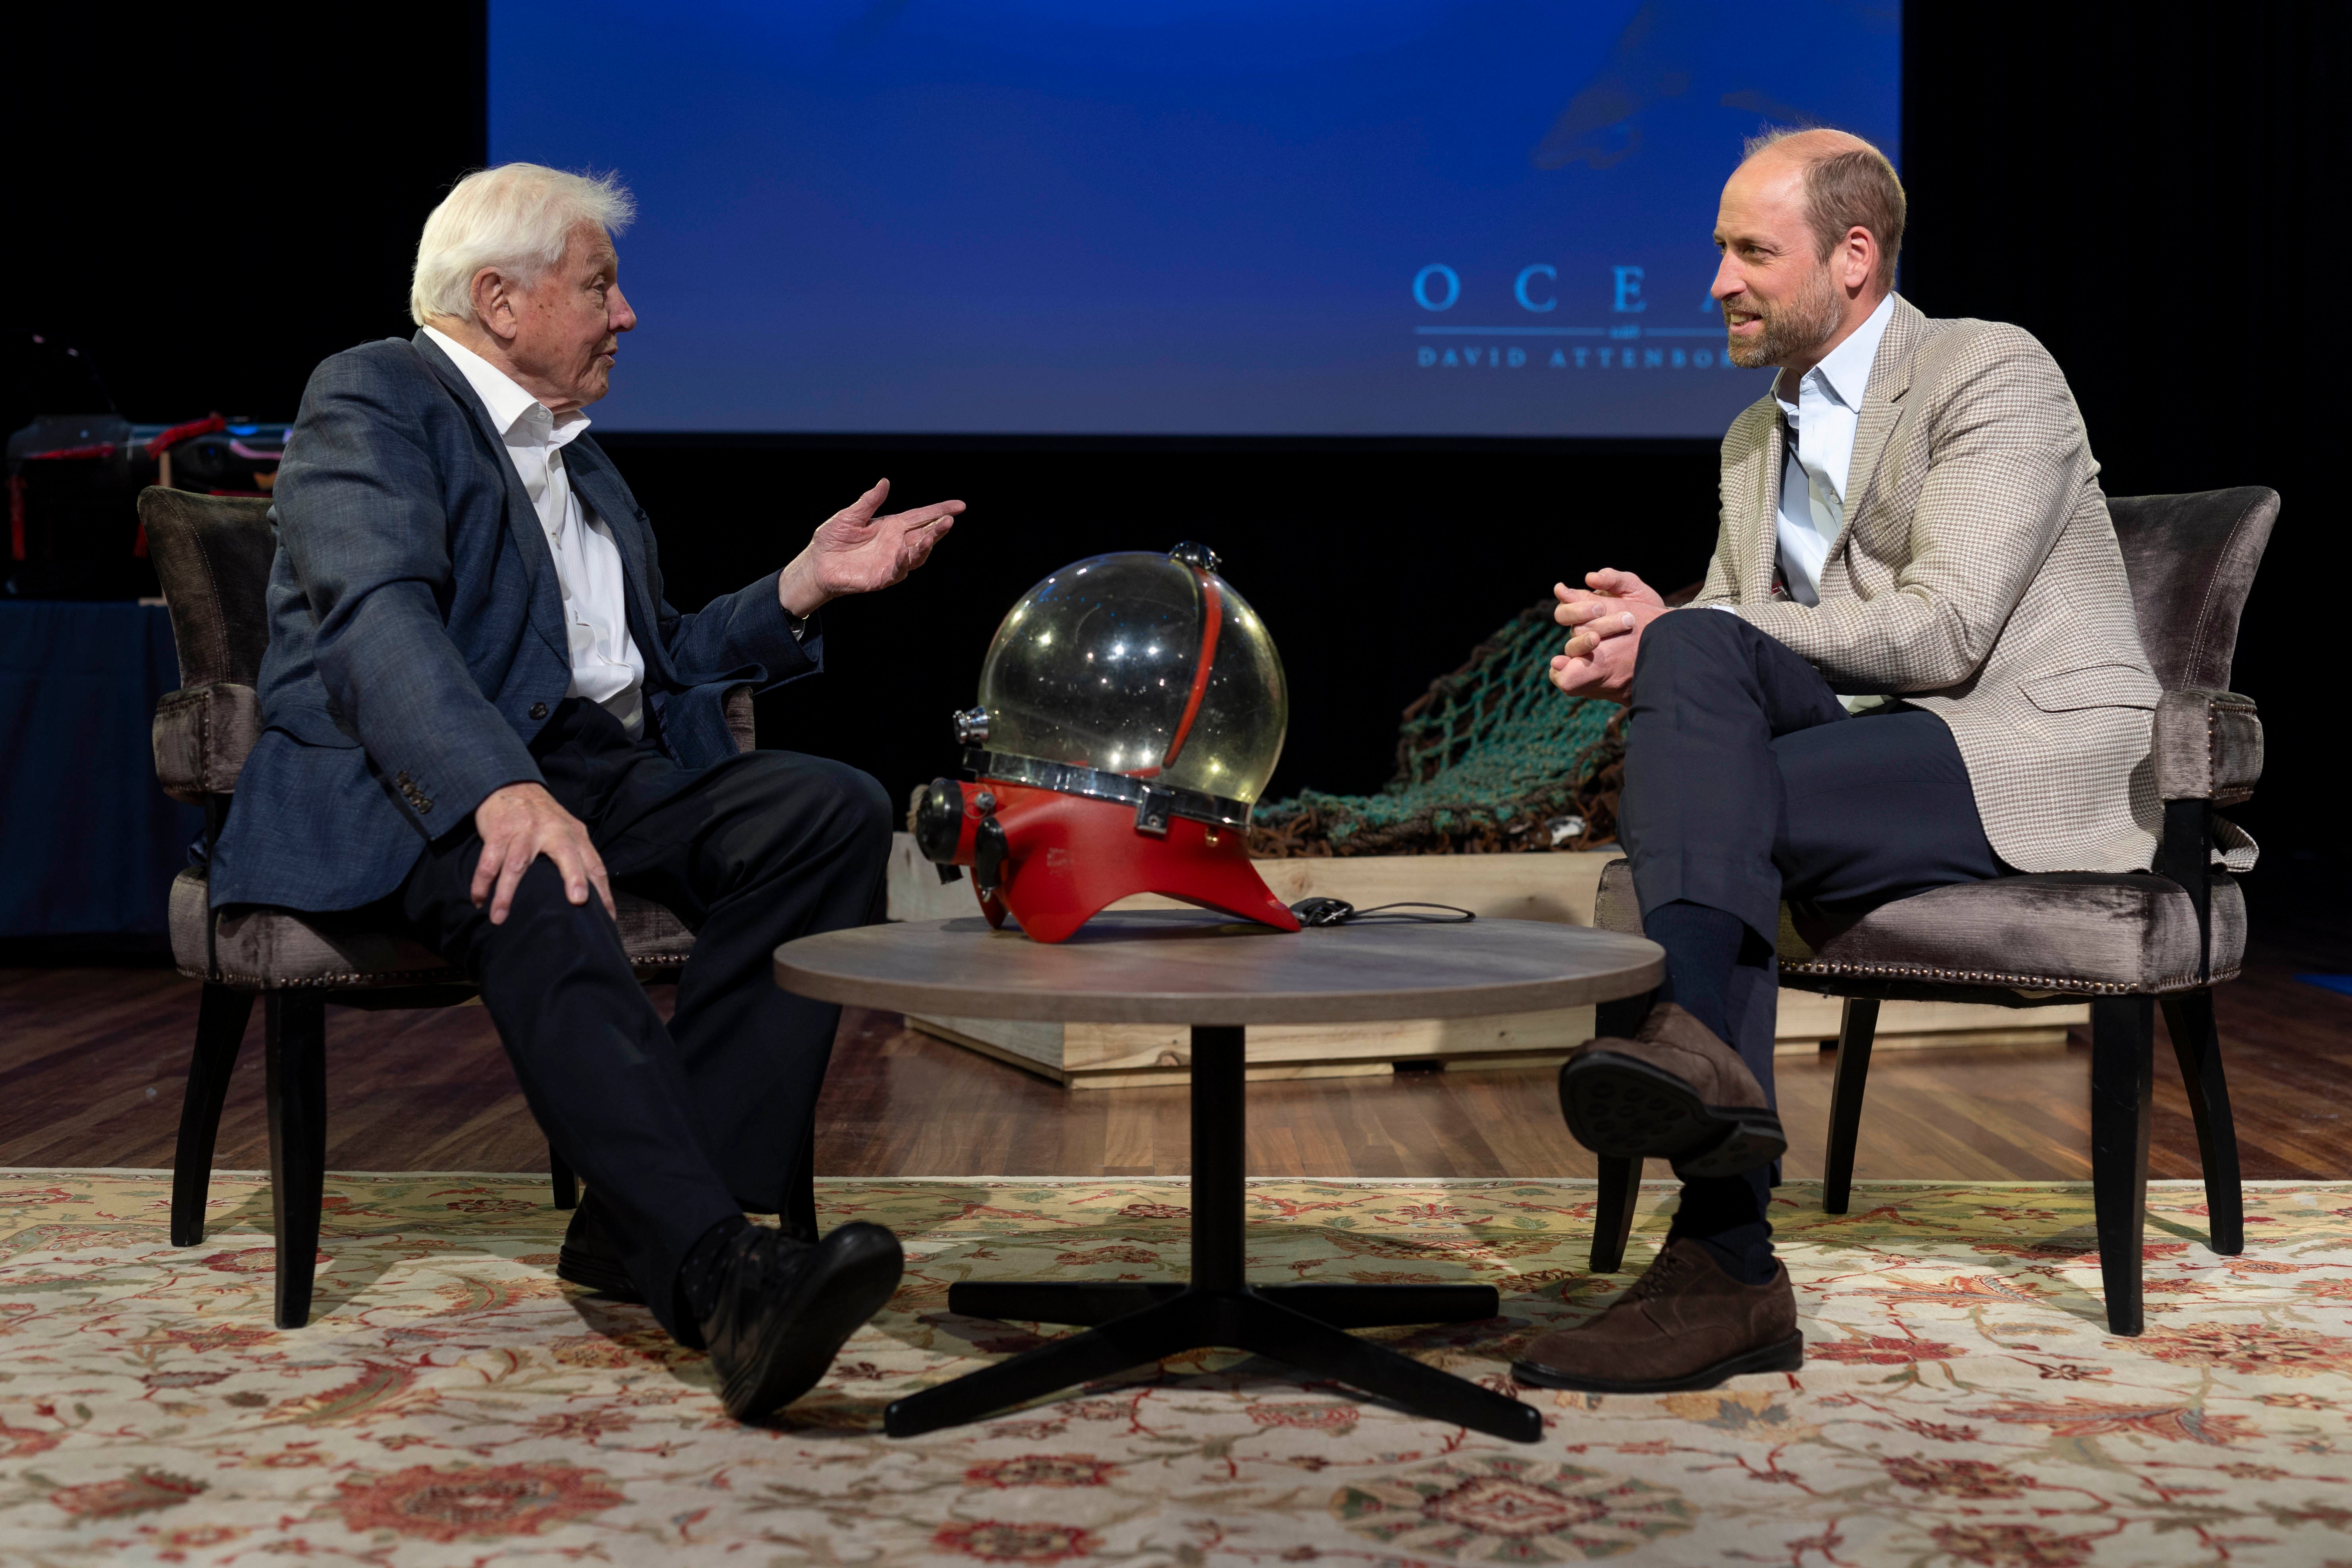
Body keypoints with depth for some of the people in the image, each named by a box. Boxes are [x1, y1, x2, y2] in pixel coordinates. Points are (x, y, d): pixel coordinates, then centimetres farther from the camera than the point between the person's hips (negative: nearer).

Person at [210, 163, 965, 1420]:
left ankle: (646, 1216, -25)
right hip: (419, 786, -7)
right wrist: (503, 790, -36)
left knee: (837, 809, -19)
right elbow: (380, 619, -19)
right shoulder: (371, 398, 1)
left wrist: (803, 587, 15)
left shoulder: (577, 457, 28)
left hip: (604, 772, 7)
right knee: (540, 902, -40)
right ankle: (720, 1275, -52)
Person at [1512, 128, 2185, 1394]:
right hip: (1873, 751, 6)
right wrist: (1643, 644, -11)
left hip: (2038, 766, -6)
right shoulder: (1755, 440, 21)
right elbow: (1721, 630, 15)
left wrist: (1675, 645, -15)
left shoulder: (1994, 373, -4)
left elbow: (1940, 630, -17)